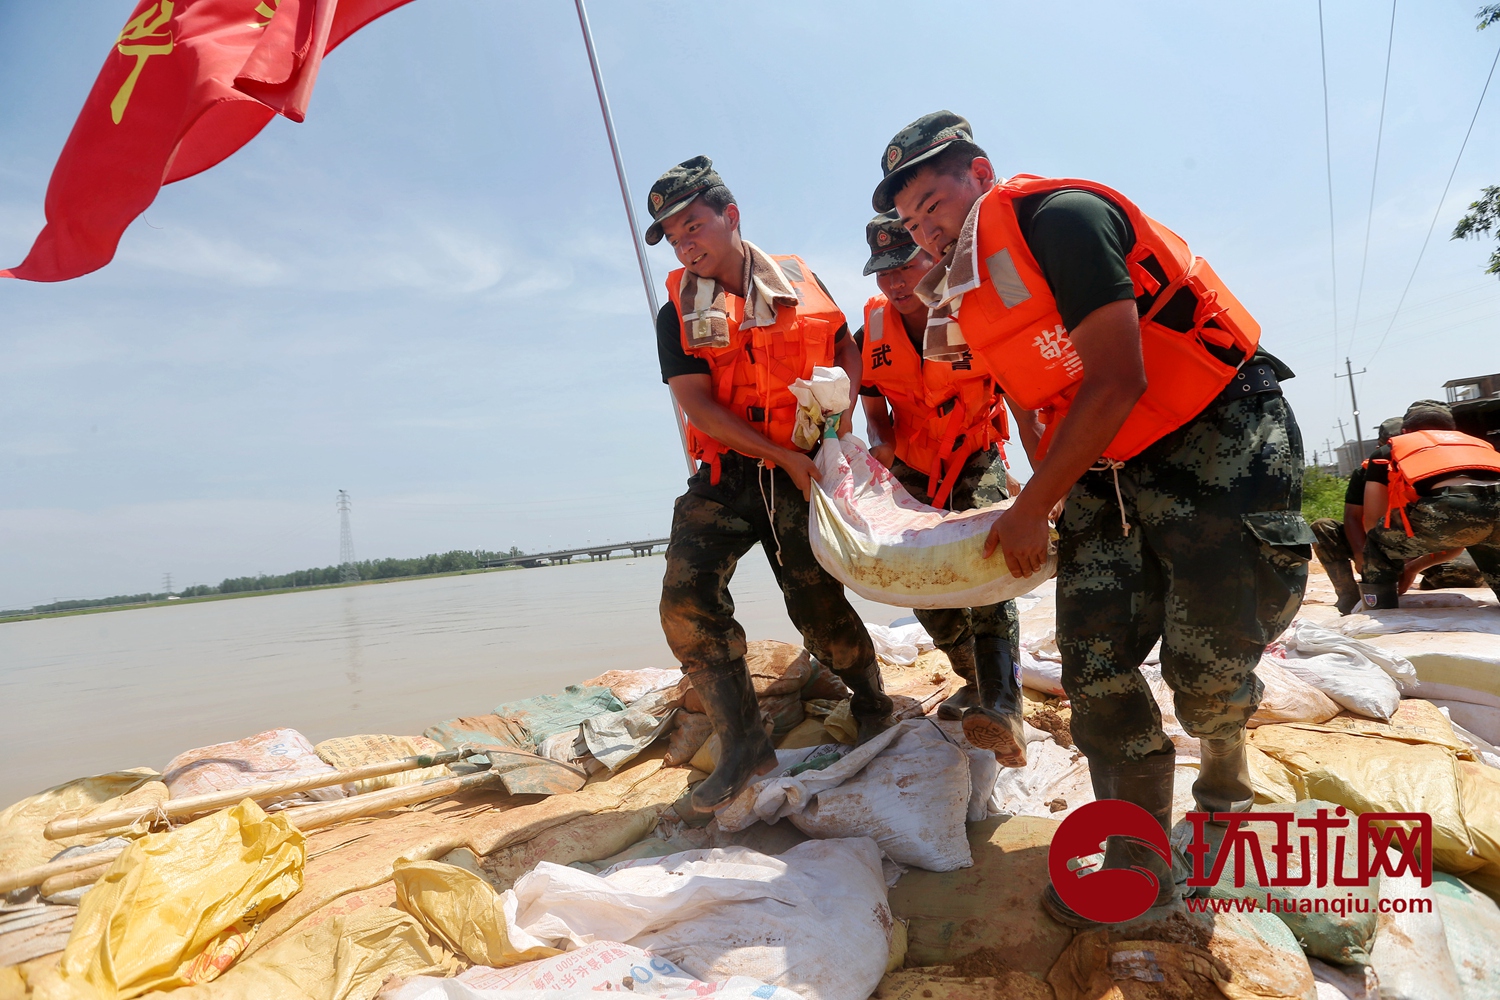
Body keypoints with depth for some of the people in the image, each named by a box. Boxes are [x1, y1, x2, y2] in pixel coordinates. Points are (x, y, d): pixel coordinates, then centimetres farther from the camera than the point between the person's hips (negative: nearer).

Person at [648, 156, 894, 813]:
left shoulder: (800, 283, 9)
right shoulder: (678, 315, 5)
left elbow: (847, 347, 19)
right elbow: (696, 404, -6)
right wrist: (783, 454, -14)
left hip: (802, 473, 0)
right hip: (726, 474, 1)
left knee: (818, 605, -2)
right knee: (687, 599, -16)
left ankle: (874, 705, 28)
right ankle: (744, 744, -1)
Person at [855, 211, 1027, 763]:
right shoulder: (871, 333, -5)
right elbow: (875, 413, 2)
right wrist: (880, 445, -21)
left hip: (976, 463, -4)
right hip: (912, 470, 4)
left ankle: (1003, 709, -32)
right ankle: (976, 681, 28)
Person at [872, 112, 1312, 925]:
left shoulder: (1059, 217, -17)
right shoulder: (967, 293, 7)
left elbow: (1117, 382, -24)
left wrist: (1032, 509, -18)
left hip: (1220, 445, -7)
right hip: (1106, 471, 7)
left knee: (1207, 667, -3)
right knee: (1095, 662, -4)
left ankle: (1225, 773, 32)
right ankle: (1138, 859, 8)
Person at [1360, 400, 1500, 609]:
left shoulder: (1388, 451, 32)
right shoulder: (1479, 445, 44)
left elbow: (1373, 521, 29)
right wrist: (1414, 567, 57)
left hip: (1448, 507, -3)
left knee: (1377, 546, 24)